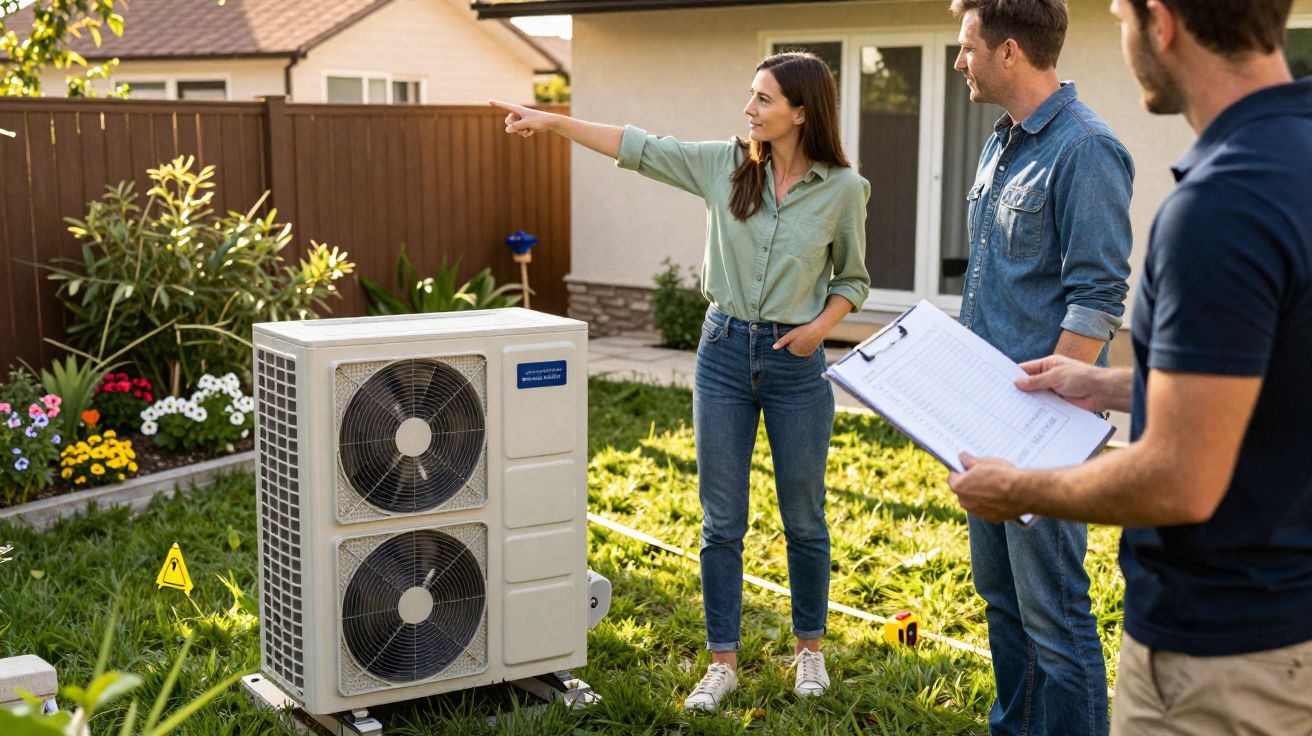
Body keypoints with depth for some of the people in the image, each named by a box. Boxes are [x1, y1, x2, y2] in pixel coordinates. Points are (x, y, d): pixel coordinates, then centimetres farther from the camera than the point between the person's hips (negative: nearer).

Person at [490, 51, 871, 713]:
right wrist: (553, 122, -8)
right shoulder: (725, 164, 0)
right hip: (724, 349, 2)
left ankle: (809, 648, 30)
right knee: (720, 522, 6)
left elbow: (853, 279, 6)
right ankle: (722, 661, 18)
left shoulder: (842, 189, -5)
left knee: (804, 519, 10)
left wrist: (821, 325, -12)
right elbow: (640, 149, -1)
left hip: (796, 361, -2)